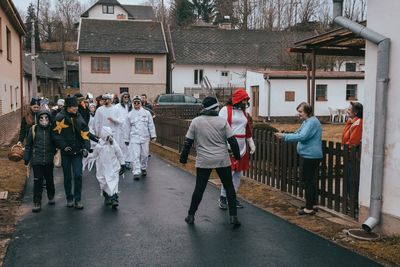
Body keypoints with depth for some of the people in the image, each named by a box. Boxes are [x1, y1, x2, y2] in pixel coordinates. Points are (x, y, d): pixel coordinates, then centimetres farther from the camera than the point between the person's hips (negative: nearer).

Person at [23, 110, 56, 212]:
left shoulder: (52, 129, 0)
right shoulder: (34, 129, -2)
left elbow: (56, 143, 10)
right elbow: (28, 145, 6)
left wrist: (55, 155, 6)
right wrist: (26, 158, 7)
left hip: (49, 160, 1)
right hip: (36, 160, -1)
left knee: (49, 180, 14)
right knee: (37, 181, -2)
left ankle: (51, 196, 36)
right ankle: (37, 203, 6)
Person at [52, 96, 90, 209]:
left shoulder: (79, 118, 6)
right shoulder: (60, 117, -6)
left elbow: (85, 134, 8)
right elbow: (56, 134, -7)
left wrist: (85, 147, -3)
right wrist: (64, 146, -13)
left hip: (77, 152, 2)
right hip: (66, 153, -2)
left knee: (78, 175, -5)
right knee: (67, 177, 9)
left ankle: (78, 199, 6)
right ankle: (69, 199, 24)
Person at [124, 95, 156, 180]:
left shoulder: (146, 113, 4)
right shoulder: (130, 114, 3)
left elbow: (151, 125, 6)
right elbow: (127, 128, 8)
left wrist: (153, 135, 1)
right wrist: (126, 139, 9)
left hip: (145, 137, 1)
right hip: (134, 138, -1)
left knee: (144, 155, 9)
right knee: (135, 155, -8)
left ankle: (143, 168, 31)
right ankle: (136, 173, -8)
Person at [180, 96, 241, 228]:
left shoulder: (195, 122, -1)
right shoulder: (223, 121, -4)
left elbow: (188, 143, 1)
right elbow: (232, 141, -3)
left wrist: (183, 158, 11)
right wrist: (237, 156, 10)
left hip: (203, 161, 1)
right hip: (223, 160, -1)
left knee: (199, 188, 10)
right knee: (229, 188, 10)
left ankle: (191, 216, 18)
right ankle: (233, 217, 9)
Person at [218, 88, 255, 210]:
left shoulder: (243, 112, 16)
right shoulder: (226, 110, -8)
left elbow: (247, 129, 23)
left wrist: (251, 143, 20)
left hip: (242, 147, 8)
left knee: (238, 173, 11)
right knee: (229, 172, -9)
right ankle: (223, 197, 6)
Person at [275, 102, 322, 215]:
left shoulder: (312, 122, -18)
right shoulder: (307, 121, 16)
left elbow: (302, 136, -27)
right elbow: (297, 133, 18)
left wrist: (284, 136, -24)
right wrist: (284, 136, 2)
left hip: (310, 156, -11)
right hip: (308, 156, 11)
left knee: (308, 182, -4)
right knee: (311, 181, 17)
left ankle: (309, 208, 2)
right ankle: (313, 204, 28)